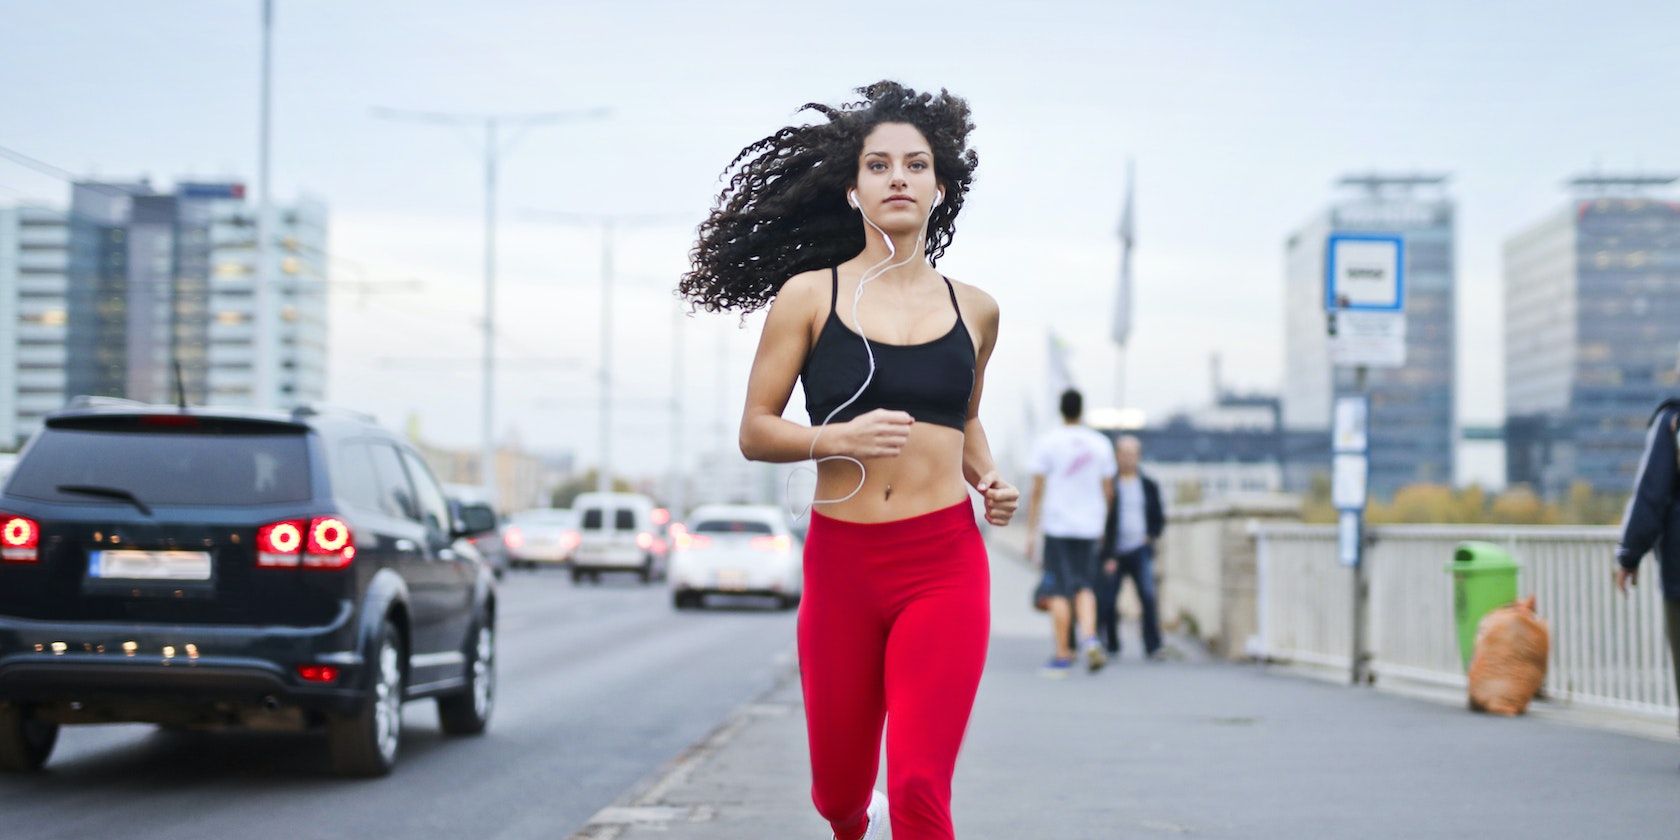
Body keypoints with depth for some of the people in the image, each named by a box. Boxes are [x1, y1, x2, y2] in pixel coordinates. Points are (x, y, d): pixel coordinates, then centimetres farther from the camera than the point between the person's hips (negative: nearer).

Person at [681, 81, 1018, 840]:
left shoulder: (973, 310, 8)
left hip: (944, 564, 0)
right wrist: (838, 439, -18)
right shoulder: (809, 296, 1)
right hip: (842, 561, 0)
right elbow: (754, 431, 0)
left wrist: (988, 477, 6)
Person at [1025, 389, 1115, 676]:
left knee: (1059, 591, 0)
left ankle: (1062, 655, 0)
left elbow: (1037, 491, -6)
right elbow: (1108, 491, 9)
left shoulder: (1047, 442, -4)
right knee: (1085, 587, 12)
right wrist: (1107, 529, 21)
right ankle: (1089, 637, -11)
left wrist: (1031, 531, -2)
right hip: (1089, 526, 3)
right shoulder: (1100, 444, 6)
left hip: (1057, 526, -3)